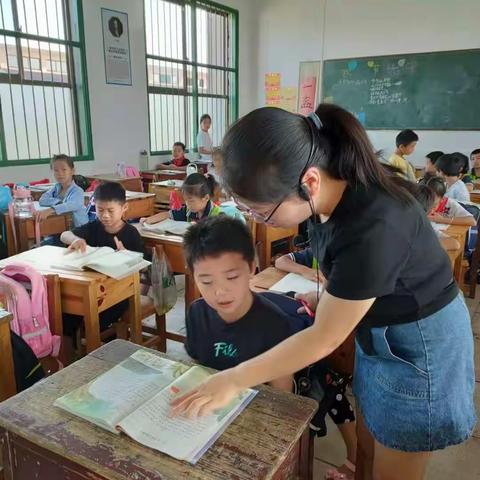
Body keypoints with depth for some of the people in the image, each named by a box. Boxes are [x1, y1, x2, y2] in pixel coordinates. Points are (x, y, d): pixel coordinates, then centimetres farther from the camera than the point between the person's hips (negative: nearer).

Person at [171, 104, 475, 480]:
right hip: (377, 328, 7)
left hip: (419, 341, -7)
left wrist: (234, 381, -19)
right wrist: (328, 295, -5)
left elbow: (324, 338, -27)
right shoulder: (329, 190, -13)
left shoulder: (374, 227, -38)